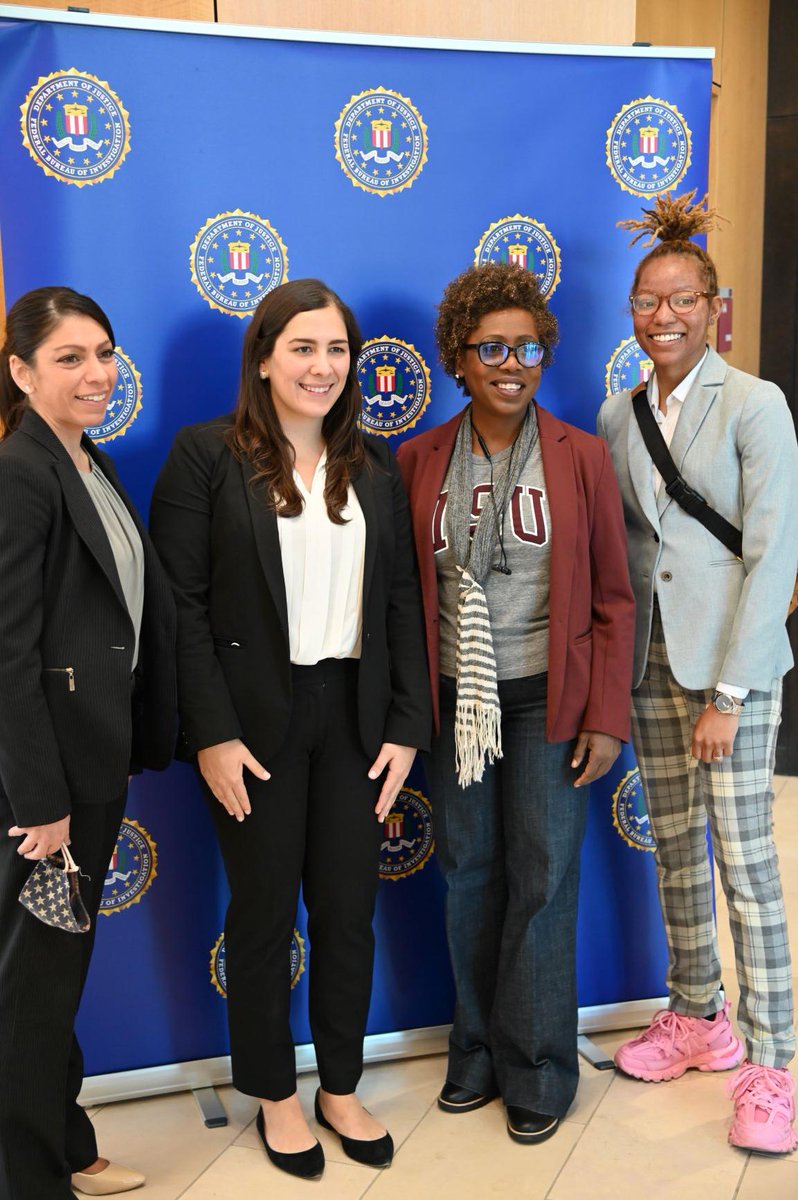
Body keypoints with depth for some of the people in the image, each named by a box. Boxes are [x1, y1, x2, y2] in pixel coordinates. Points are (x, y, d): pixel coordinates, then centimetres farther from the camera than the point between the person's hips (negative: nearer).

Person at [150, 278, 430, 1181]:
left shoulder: (374, 468, 8)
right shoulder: (207, 455, -5)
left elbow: (402, 600, 8)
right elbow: (181, 601, -9)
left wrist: (406, 726, 2)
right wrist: (211, 734, -13)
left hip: (353, 717, 4)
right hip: (254, 722, -3)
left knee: (349, 906, 11)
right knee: (264, 909, 9)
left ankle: (341, 1088, 32)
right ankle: (274, 1096, 30)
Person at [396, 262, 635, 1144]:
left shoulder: (582, 457, -1)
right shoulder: (418, 461, 3)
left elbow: (611, 598, -1)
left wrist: (606, 716, -6)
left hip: (546, 699, -2)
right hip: (453, 700, 2)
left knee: (541, 881, 3)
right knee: (468, 875, 11)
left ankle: (537, 1071, 21)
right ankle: (477, 1051, 30)